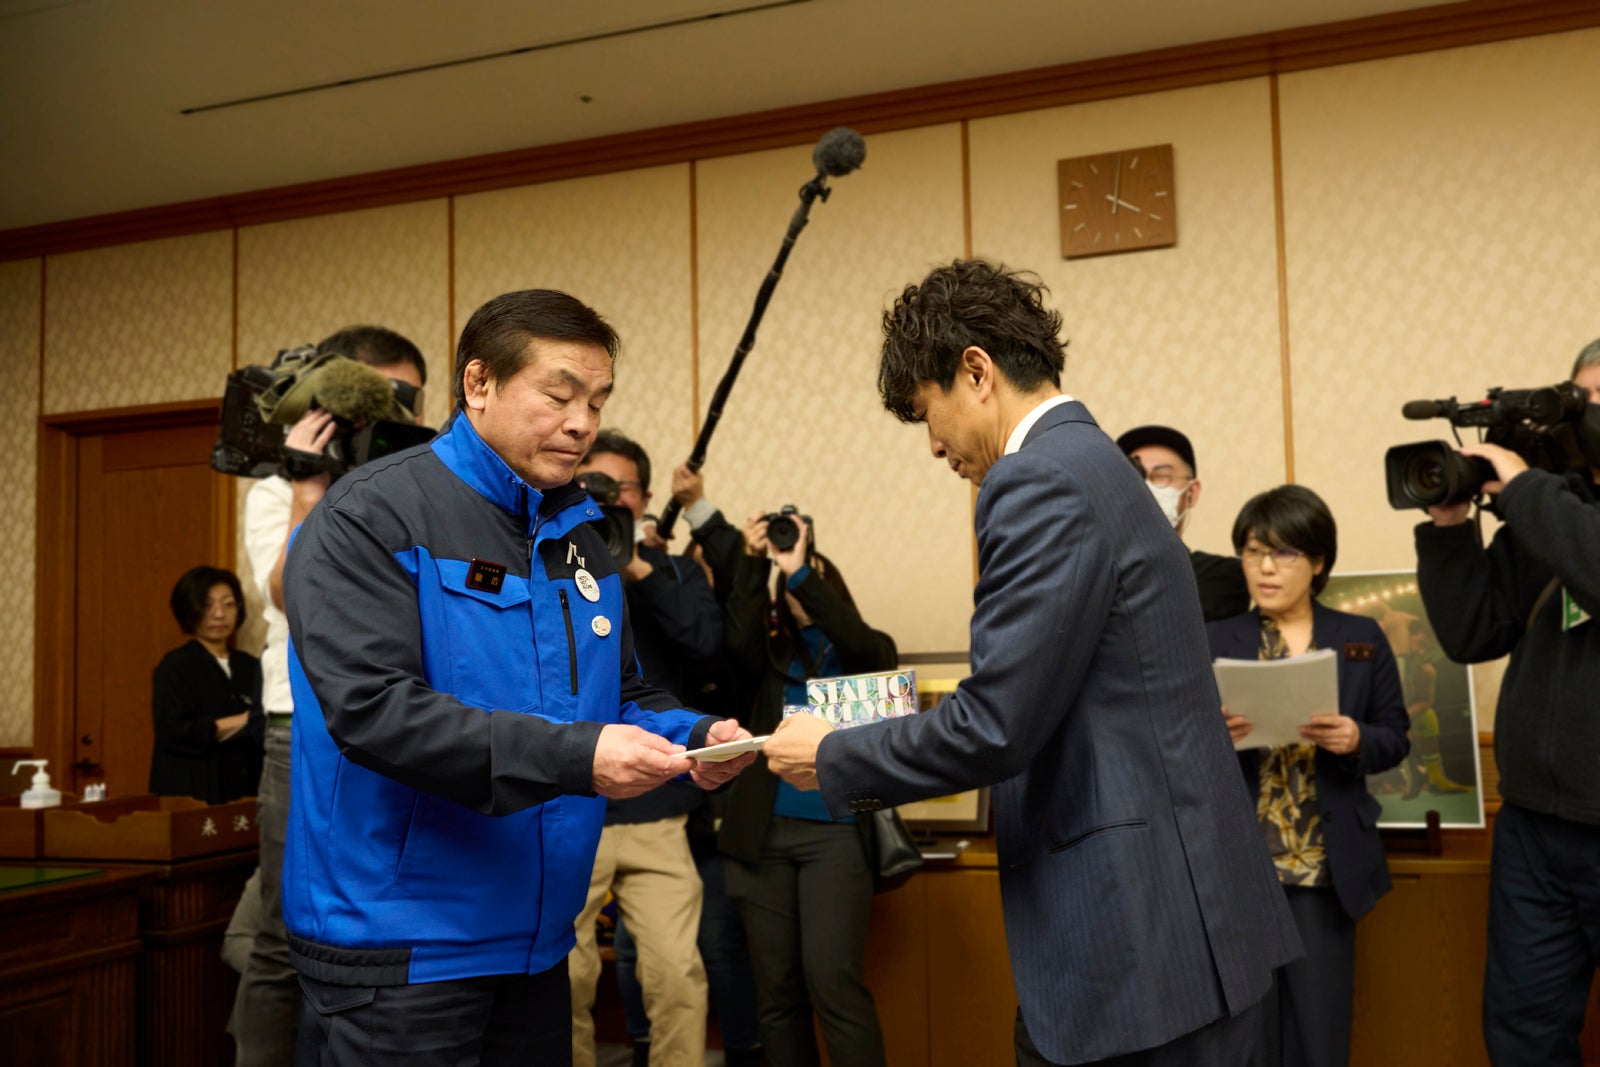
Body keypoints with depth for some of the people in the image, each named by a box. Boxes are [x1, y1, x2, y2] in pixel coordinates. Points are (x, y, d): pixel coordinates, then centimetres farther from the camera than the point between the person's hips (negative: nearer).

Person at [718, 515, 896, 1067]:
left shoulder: (869, 652, 10)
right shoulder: (773, 656, 14)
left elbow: (858, 641, -13)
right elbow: (739, 640, -7)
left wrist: (803, 571, -15)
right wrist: (753, 563, -13)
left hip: (835, 830, -3)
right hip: (763, 830, 3)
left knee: (833, 979, -13)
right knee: (776, 988, 4)